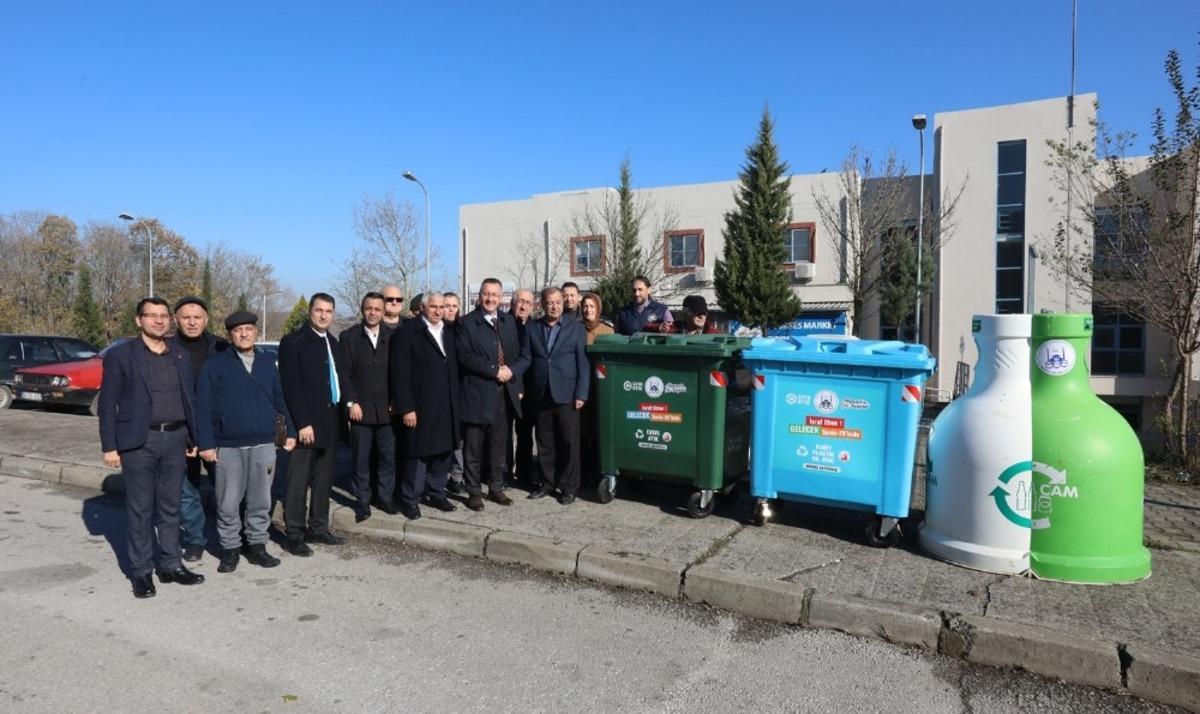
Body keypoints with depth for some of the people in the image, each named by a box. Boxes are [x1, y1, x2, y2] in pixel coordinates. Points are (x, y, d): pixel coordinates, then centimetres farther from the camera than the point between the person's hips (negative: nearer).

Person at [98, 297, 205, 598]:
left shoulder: (181, 357, 11)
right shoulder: (120, 355, -3)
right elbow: (107, 403, -4)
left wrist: (194, 438, 10)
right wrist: (109, 446, -9)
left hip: (175, 439, 4)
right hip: (139, 441, -4)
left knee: (170, 506, 11)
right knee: (140, 509, 3)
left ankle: (171, 564, 20)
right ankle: (141, 571, 14)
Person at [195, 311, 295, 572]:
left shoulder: (267, 364, 11)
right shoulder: (215, 364, 0)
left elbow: (280, 400, 13)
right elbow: (203, 406, -4)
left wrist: (290, 431, 8)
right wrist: (206, 443, -10)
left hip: (264, 444, 3)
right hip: (228, 445, -3)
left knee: (261, 501, 8)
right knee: (228, 503, 5)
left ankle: (257, 545, 21)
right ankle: (230, 548, 19)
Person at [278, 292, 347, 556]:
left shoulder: (333, 342, 14)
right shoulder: (293, 342, -8)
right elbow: (290, 386, -13)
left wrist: (341, 406, 7)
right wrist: (302, 423, -18)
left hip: (329, 422, 7)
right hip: (305, 424, -7)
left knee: (324, 479, 11)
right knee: (298, 480, -1)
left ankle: (318, 528, 21)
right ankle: (294, 535, 7)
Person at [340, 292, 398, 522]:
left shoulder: (392, 337, 6)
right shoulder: (349, 337, 2)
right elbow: (344, 373, -1)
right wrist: (351, 402, -8)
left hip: (387, 409, 2)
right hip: (361, 409, -1)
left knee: (388, 456, 5)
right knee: (361, 458, 5)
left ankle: (385, 497, 20)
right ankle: (362, 501, 16)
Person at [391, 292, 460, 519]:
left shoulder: (449, 331, 12)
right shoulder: (407, 332, -6)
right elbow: (400, 373, -10)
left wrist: (456, 400, 8)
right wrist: (406, 407, -14)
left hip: (447, 406, 6)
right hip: (420, 406, -5)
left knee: (444, 450, 10)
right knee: (417, 453, 1)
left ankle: (436, 492, 25)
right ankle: (410, 499, 14)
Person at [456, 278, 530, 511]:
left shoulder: (510, 321, 12)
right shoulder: (466, 323, -1)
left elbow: (524, 355, 9)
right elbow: (465, 356, -13)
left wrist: (511, 370, -10)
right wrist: (495, 370, -17)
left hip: (505, 393, 4)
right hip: (477, 394, -4)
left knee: (498, 445, 12)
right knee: (473, 447, 4)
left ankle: (496, 487, 23)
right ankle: (474, 491, 14)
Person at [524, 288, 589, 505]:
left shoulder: (575, 327, 3)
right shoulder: (532, 328, 9)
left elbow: (583, 362, -1)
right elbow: (527, 360, 7)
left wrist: (581, 394, -8)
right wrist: (525, 390, 0)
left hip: (566, 395, -2)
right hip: (540, 395, 2)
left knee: (569, 442, 1)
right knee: (544, 443, 9)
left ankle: (568, 487, 11)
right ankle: (546, 483, 20)